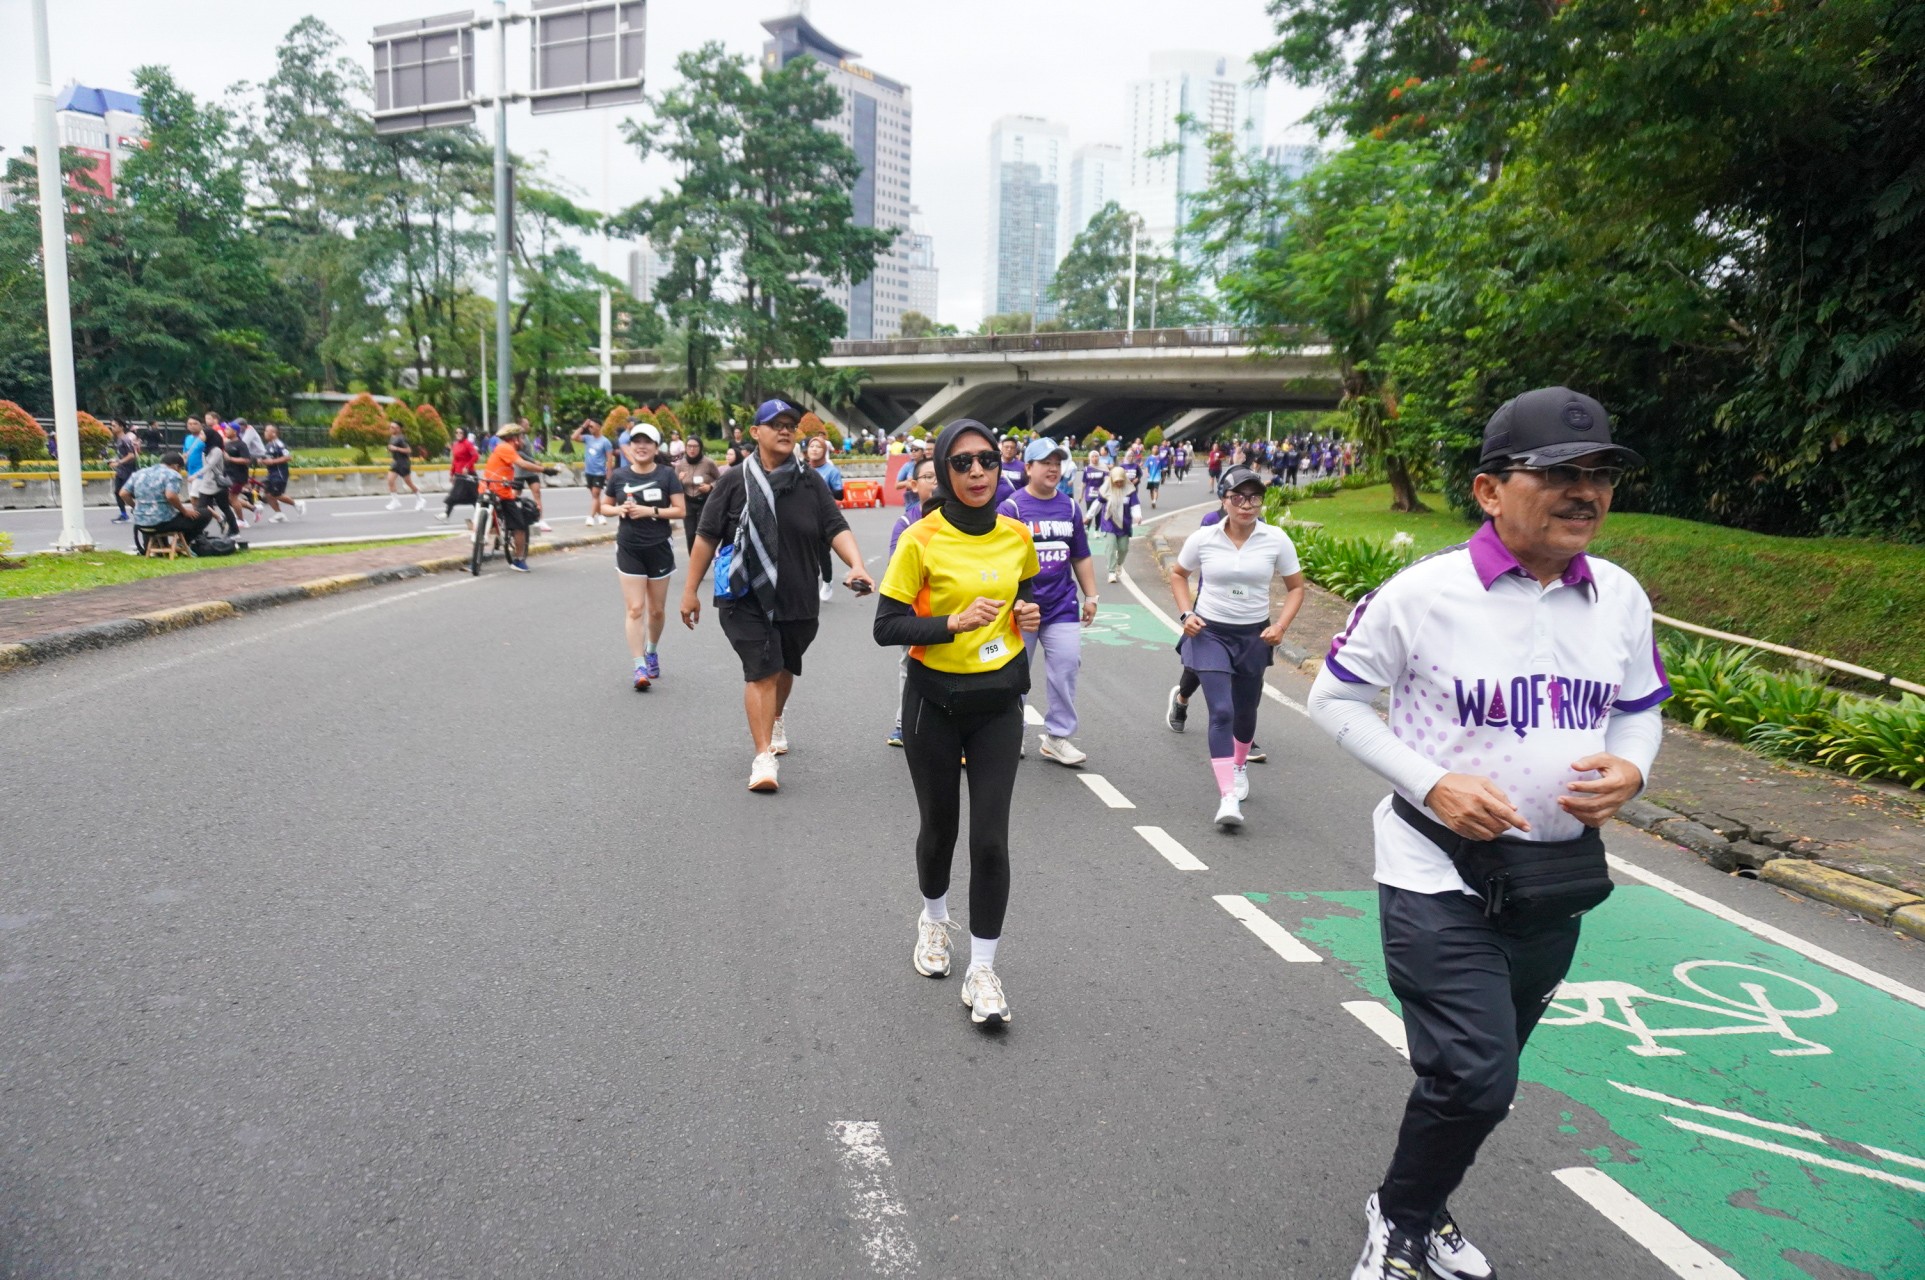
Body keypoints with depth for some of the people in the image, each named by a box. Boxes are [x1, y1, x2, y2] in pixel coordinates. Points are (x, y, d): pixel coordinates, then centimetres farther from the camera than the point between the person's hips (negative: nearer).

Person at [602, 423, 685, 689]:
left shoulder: (666, 474, -4)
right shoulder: (619, 476, 2)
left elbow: (681, 511, -7)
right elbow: (605, 506, 12)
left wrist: (650, 511, -18)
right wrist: (620, 509, -9)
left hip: (659, 548, 0)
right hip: (629, 550, 0)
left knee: (657, 609, 11)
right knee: (635, 609, -7)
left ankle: (651, 652, 37)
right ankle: (640, 667, -6)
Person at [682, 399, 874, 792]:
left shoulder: (810, 481, 3)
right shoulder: (735, 480, -3)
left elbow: (836, 528, -5)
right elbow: (707, 536, 0)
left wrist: (856, 565, -24)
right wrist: (690, 590, -1)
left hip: (798, 598, 3)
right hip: (747, 598, -3)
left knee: (785, 668, 20)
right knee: (761, 671, -11)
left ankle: (775, 720, 49)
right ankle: (763, 757, -8)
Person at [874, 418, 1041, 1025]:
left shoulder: (1016, 536, 0)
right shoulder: (920, 541, -13)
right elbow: (886, 627, -13)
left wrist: (1029, 612, -2)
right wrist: (954, 623, -26)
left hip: (999, 702, 2)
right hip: (934, 701, -2)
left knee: (990, 838, -4)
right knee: (939, 825, 15)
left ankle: (982, 971, 10)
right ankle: (933, 920, 46)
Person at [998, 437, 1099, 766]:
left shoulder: (1068, 507, 8)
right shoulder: (1012, 507, -7)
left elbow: (1080, 556, 16)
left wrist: (1091, 596, 13)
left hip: (1061, 605, 4)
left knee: (1066, 667, 0)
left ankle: (1057, 737, 12)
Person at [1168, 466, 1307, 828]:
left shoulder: (1276, 540, -8)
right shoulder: (1203, 539, -8)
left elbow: (1296, 587, 4)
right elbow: (1178, 574, 10)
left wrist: (1281, 626, -10)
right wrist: (1186, 613, -4)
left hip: (1254, 636, 2)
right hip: (1210, 633, -2)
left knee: (1245, 712, 17)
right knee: (1221, 712, -15)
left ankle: (1238, 768, 46)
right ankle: (1228, 797, -16)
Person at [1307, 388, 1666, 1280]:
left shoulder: (1621, 598, -1)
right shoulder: (1424, 593, -17)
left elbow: (1642, 709, 13)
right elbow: (1333, 697, -8)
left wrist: (1632, 769, -11)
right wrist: (1430, 782, -19)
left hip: (1558, 874, 6)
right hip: (1440, 874, -5)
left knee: (1480, 1077, 20)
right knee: (1475, 1080, -10)